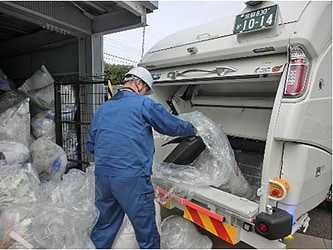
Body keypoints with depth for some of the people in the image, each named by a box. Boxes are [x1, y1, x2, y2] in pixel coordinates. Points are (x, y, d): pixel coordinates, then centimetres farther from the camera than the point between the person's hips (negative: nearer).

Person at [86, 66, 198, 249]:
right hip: (132, 177, -6)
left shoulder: (102, 108, 15)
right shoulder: (144, 104, -3)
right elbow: (172, 125, 3)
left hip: (102, 175, 7)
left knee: (104, 227, 23)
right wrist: (194, 130, 21)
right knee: (146, 233, 9)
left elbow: (90, 144, 20)